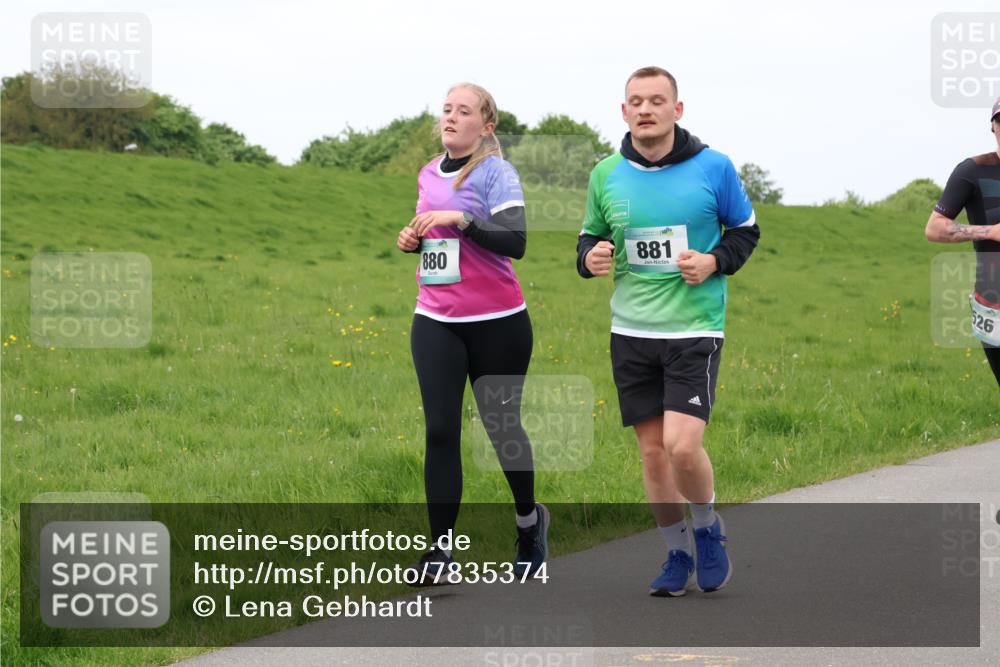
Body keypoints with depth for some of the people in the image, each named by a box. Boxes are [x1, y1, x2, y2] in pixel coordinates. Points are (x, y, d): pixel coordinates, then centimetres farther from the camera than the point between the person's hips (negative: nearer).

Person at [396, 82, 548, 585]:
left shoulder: (496, 172, -8)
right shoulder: (429, 175, 11)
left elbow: (515, 242, -18)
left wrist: (462, 219, -26)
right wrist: (412, 240, 5)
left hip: (496, 324, -4)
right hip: (436, 322, 4)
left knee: (502, 426, 9)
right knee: (440, 431, -6)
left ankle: (528, 519, 35)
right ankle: (440, 551, -8)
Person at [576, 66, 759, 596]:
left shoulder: (713, 167, -4)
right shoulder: (606, 174, 4)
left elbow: (745, 231, 7)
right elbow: (590, 235, 16)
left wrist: (714, 262, -11)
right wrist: (590, 257, -7)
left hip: (695, 329, -3)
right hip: (631, 331, 3)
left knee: (682, 444, -16)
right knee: (652, 451, 6)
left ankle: (708, 530, 12)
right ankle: (677, 554, 23)